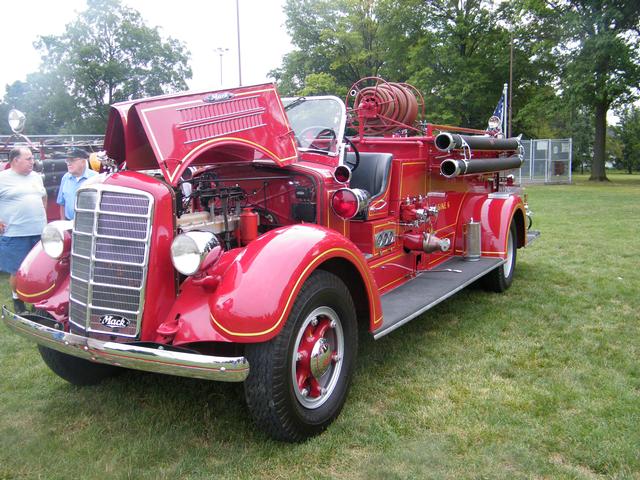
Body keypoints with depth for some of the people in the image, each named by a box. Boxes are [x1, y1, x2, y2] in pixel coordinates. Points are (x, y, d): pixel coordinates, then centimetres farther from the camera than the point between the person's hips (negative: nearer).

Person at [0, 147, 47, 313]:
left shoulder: (36, 177, 12)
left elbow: (44, 197, 26)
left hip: (39, 233, 5)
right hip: (15, 235, -5)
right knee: (18, 271, 2)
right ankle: (18, 301, 19)